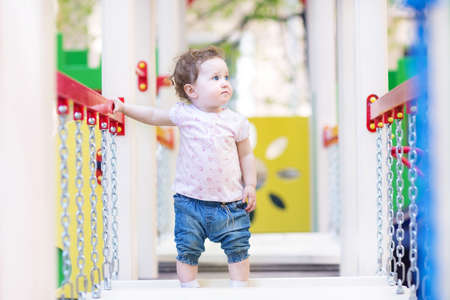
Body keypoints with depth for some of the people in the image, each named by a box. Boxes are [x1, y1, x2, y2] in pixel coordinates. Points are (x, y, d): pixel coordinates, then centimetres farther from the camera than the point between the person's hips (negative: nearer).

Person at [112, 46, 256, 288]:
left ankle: (240, 291, 18)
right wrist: (123, 108, 7)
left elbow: (246, 155, 8)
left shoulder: (236, 121, -1)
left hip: (230, 202, 0)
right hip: (191, 201, 0)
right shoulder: (184, 114, -2)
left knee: (238, 249, 3)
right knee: (187, 250, 3)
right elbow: (153, 116, 11)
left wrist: (250, 186, 1)